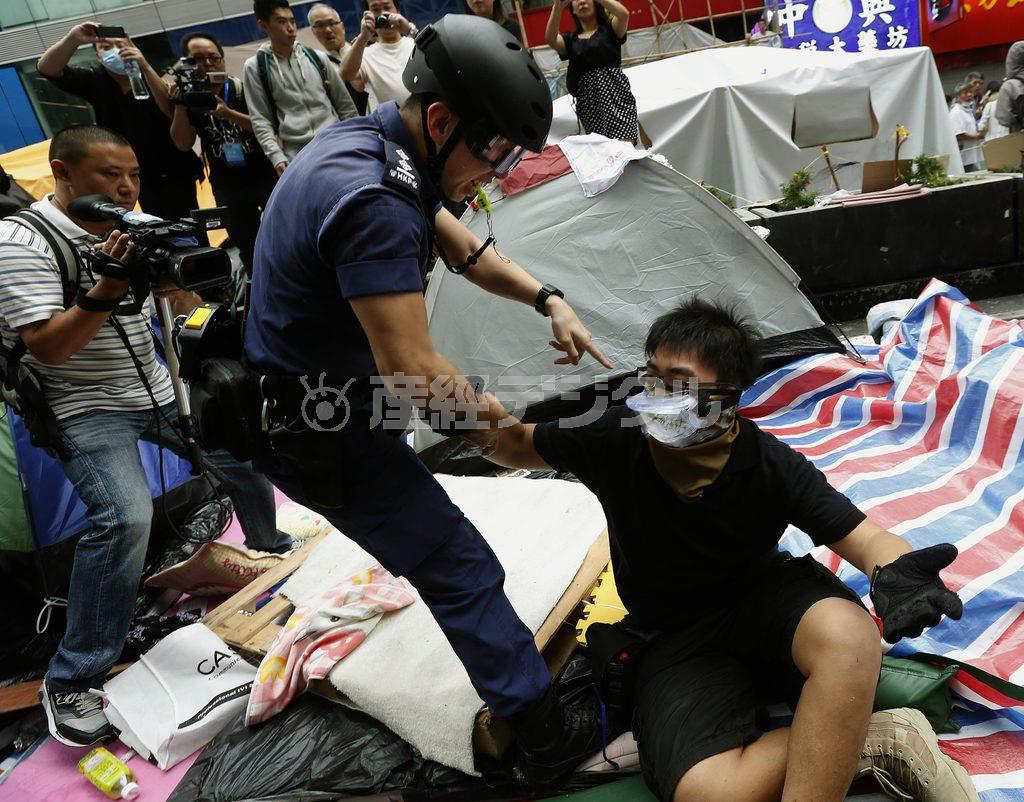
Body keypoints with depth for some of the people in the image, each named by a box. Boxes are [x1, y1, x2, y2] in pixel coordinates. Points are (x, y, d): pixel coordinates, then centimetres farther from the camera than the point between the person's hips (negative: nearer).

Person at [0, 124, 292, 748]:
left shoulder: (129, 230, 7)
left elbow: (187, 307, 7)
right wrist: (107, 288, -31)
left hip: (158, 390, 7)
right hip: (87, 409, -7)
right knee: (125, 516, -28)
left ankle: (271, 548, 38)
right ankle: (71, 682, -15)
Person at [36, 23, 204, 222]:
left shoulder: (150, 78, -7)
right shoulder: (95, 80, 1)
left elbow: (173, 111, -26)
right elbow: (46, 68, -9)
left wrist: (145, 68, -35)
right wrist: (72, 40, -27)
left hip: (174, 172, -3)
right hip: (141, 177, 3)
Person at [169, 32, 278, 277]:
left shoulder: (242, 89, -6)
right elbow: (183, 144, -6)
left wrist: (229, 113, -30)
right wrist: (180, 106, -19)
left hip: (265, 175, -2)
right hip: (227, 186, 3)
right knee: (247, 248, 12)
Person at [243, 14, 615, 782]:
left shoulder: (368, 142, 1)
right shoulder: (373, 200, -32)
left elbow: (462, 246, 11)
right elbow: (413, 370, -32)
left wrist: (549, 300, 0)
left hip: (309, 393, 11)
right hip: (320, 429, -10)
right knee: (463, 570, -5)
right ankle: (550, 737, 9)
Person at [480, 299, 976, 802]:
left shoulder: (771, 467, -16)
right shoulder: (616, 440, -13)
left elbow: (866, 540, -19)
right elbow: (519, 447, 3)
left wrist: (894, 575, -43)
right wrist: (488, 419, -20)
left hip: (764, 597, 0)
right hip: (674, 642, 1)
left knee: (845, 636, -39)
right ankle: (877, 742, -15)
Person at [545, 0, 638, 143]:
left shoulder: (609, 29, 14)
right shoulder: (570, 39, 19)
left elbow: (624, 14, -8)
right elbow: (550, 39, -2)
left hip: (615, 92, -2)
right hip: (587, 101, 3)